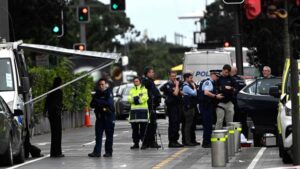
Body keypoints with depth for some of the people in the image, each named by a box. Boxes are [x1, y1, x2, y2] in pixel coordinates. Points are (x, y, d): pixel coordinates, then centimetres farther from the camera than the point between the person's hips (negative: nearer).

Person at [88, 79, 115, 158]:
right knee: (98, 135, -1)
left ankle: (109, 152, 6)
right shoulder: (97, 94, 13)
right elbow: (92, 104, 8)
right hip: (99, 116, 5)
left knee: (109, 135, 0)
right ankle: (97, 152, -4)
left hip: (109, 116, -5)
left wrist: (98, 102, -12)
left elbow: (109, 103, -17)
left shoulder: (109, 93, -3)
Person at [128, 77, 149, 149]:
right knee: (134, 128, 5)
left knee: (143, 128, -7)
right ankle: (136, 143, 11)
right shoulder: (132, 90, 19)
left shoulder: (144, 89, 6)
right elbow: (129, 99, 6)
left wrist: (138, 100, -9)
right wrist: (134, 99, -12)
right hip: (134, 110, 5)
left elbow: (145, 98, -8)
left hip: (143, 110, -5)